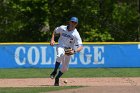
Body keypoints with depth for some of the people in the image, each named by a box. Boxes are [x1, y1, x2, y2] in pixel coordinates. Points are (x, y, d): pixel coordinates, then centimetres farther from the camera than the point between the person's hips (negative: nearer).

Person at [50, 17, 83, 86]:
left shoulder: (76, 34, -16)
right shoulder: (62, 28, -9)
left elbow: (80, 46, -22)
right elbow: (55, 31, 13)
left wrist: (74, 51, -41)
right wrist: (52, 39, -2)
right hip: (60, 46, -1)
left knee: (65, 68, 4)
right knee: (61, 54, -39)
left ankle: (57, 78, 33)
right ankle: (55, 71, -28)